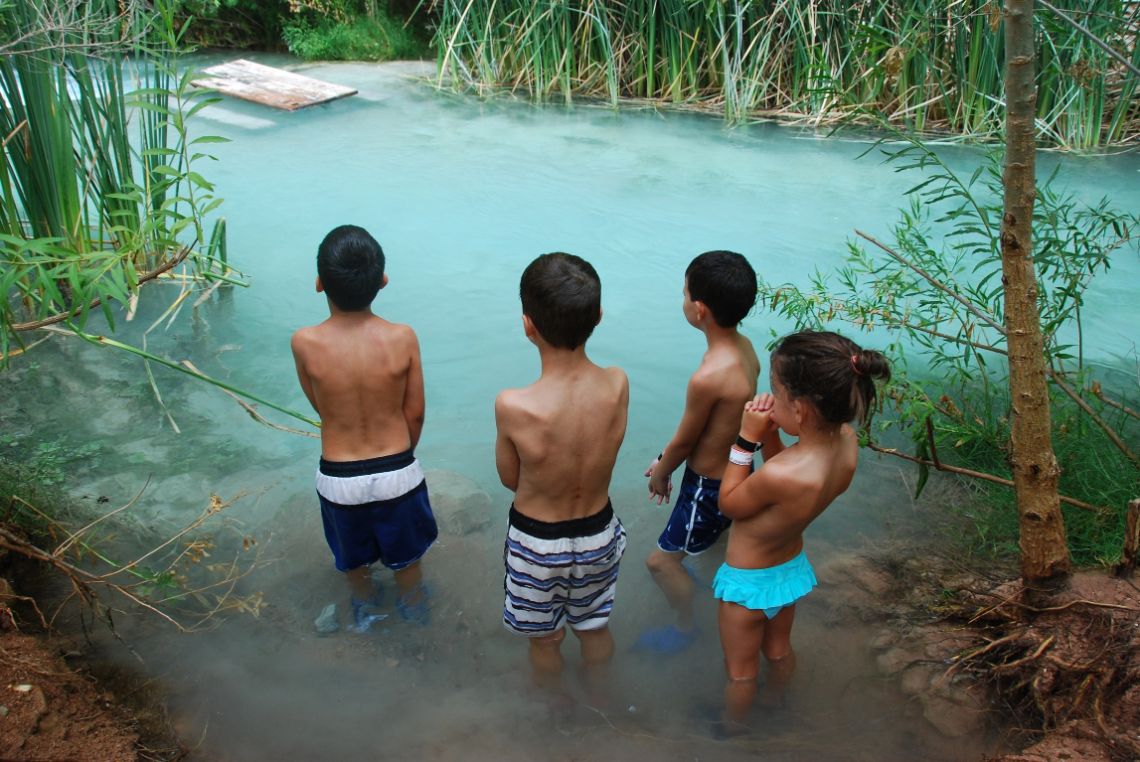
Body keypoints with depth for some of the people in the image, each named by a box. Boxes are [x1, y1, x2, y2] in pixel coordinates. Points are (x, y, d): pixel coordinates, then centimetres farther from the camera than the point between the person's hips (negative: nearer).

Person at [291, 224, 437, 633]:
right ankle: (416, 623, 50)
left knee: (354, 565, 29)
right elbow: (414, 413, -8)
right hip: (398, 473, 0)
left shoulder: (305, 343, -19)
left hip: (338, 479, 0)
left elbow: (319, 405, -3)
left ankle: (366, 617, 55)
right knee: (407, 562, 27)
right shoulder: (402, 338, -19)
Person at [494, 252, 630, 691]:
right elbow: (588, 442, -5)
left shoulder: (514, 408, -33)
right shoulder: (619, 385, -23)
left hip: (537, 542, -3)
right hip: (599, 533, 3)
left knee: (544, 638, 27)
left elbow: (510, 479, -13)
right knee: (594, 627, 32)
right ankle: (597, 691, 58)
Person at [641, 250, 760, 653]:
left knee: (661, 560, 12)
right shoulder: (744, 347, -9)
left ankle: (685, 627, 33)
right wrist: (665, 458, 12)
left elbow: (684, 440, -19)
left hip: (710, 485, -8)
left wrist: (660, 473, 1)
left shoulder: (708, 377, -37)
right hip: (735, 471, 8)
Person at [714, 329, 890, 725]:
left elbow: (728, 503, -21)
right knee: (779, 650, 35)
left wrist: (747, 439, -23)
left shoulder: (779, 476, -43)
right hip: (792, 568, 7)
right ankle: (775, 702, 61)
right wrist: (769, 436, -16)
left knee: (741, 671, 23)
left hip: (750, 581, -7)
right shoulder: (847, 440, -21)